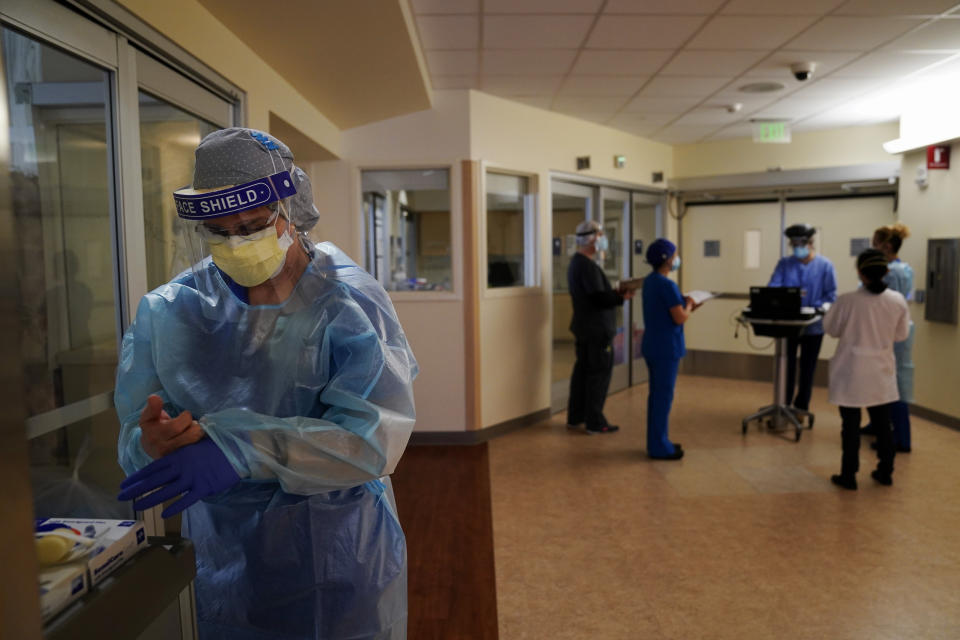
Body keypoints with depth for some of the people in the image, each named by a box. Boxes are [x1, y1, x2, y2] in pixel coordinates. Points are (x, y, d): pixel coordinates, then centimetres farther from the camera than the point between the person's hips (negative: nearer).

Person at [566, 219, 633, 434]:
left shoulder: (576, 263, 13)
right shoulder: (588, 266, -20)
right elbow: (600, 298, -25)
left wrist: (615, 292, 7)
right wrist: (623, 297, -11)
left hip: (583, 327, 10)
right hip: (597, 329, -10)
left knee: (582, 370, 16)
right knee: (599, 373, -3)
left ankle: (575, 417, 24)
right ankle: (594, 422, 2)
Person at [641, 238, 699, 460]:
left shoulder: (649, 281, 9)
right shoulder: (667, 285, -19)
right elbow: (680, 318, -20)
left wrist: (687, 307, 14)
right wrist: (688, 305, -2)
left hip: (651, 347, 9)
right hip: (666, 348, -9)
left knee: (656, 395, 16)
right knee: (663, 397, -1)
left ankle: (656, 441, 27)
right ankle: (659, 448, 7)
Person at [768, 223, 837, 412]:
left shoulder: (825, 265, -2)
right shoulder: (784, 264, 2)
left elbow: (830, 295, -5)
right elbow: (773, 287, -7)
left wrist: (823, 308, -22)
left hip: (813, 326, -1)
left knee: (807, 369, 11)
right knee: (785, 367, 5)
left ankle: (801, 408, 23)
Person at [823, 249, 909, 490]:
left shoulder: (848, 300, -19)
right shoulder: (897, 301, -9)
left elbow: (831, 328, -5)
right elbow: (901, 334, 4)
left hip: (852, 372, -3)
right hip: (881, 373, 3)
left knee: (851, 425, 6)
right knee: (882, 424, 17)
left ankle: (848, 475, 13)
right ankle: (885, 472, 29)